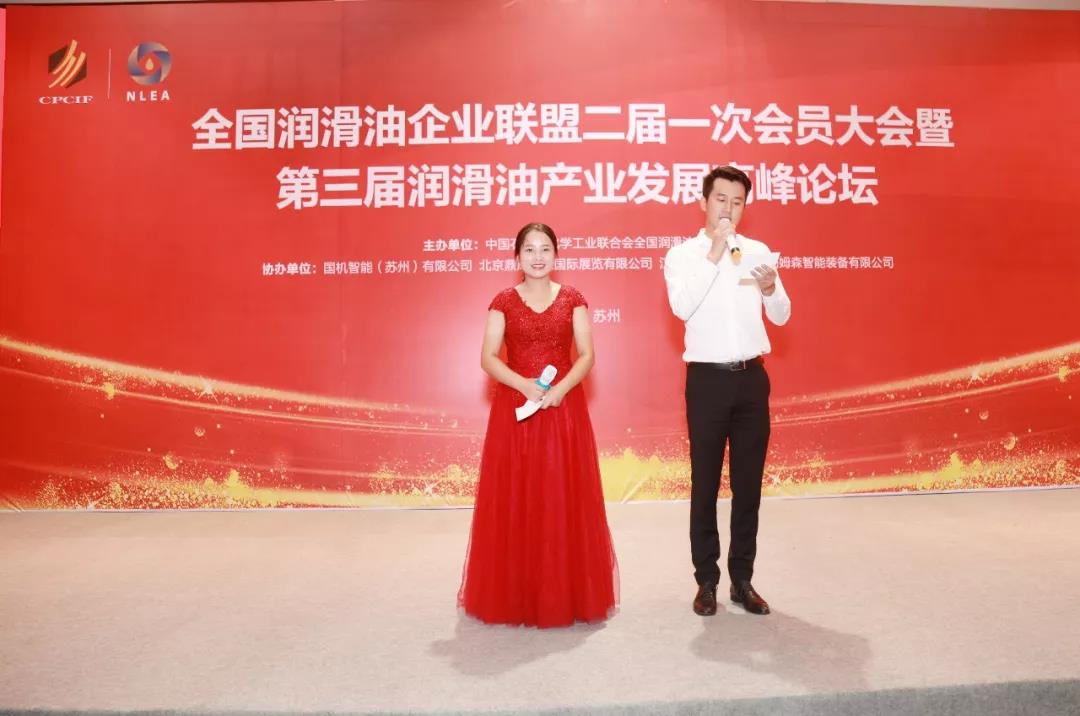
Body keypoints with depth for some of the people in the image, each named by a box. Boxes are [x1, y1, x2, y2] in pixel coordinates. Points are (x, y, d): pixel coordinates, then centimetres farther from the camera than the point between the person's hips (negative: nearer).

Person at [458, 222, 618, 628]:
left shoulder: (572, 299, 6)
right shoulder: (504, 301, 3)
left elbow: (587, 355, 1)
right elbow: (488, 358, -3)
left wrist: (561, 388, -16)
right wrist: (525, 385, -18)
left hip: (564, 407, 1)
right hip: (515, 408, 0)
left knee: (564, 501, 3)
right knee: (514, 502, 2)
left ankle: (567, 593, 18)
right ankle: (513, 595, 16)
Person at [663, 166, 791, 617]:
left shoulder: (758, 252, 8)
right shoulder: (683, 255, -1)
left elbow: (781, 316, 7)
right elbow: (683, 307, -18)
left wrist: (770, 288, -14)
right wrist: (714, 254, -17)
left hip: (752, 377, 3)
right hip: (708, 378, -3)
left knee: (749, 482, 10)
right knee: (705, 482, 5)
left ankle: (742, 579, 23)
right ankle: (706, 580, 18)